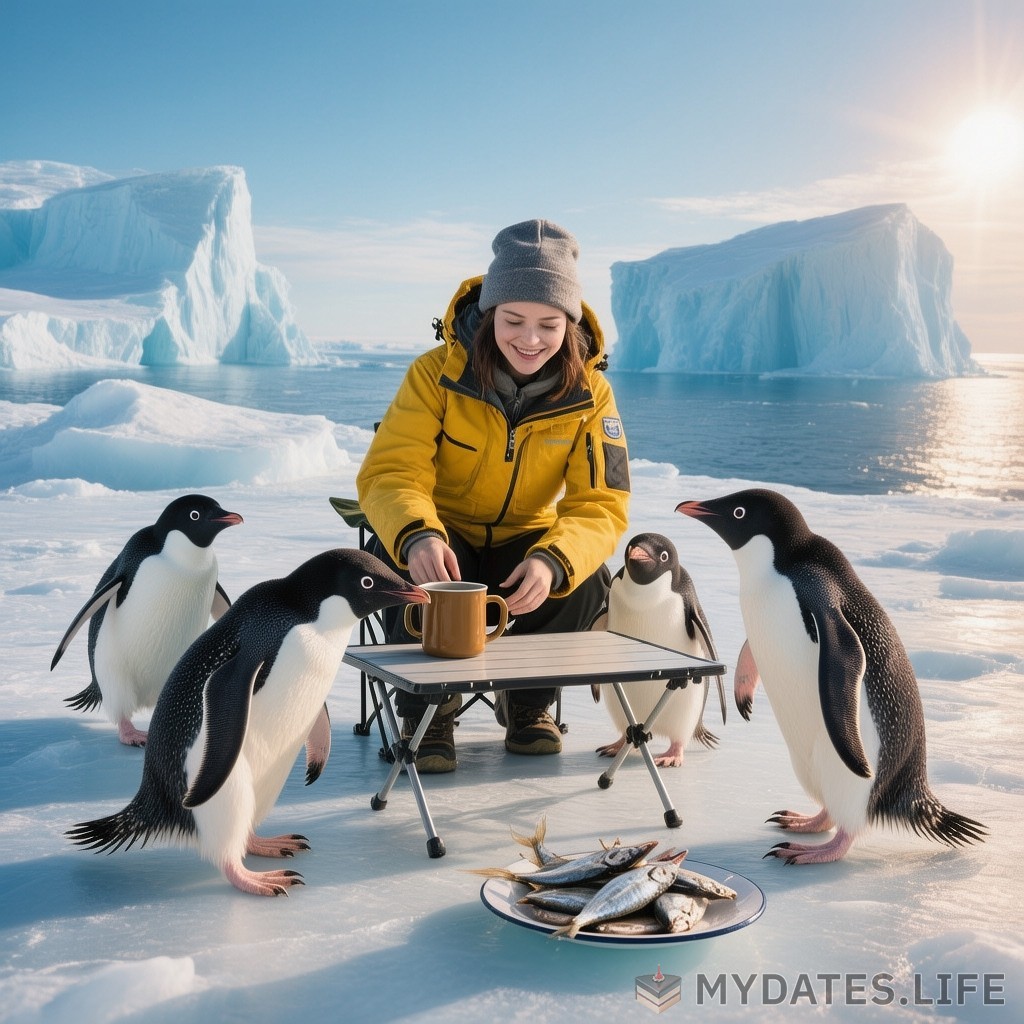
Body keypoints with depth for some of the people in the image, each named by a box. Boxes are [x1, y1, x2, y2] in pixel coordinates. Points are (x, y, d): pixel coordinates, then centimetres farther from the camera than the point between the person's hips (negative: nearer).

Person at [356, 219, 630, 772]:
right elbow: (390, 473, -25)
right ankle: (428, 711, -8)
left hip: (525, 543, 2)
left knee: (586, 578, -27)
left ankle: (527, 703, 3)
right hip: (443, 538, -2)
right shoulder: (437, 374, -18)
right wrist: (417, 537, -48)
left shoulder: (589, 392, -13)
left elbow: (600, 504, -17)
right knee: (421, 573, -35)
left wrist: (552, 561, -39)